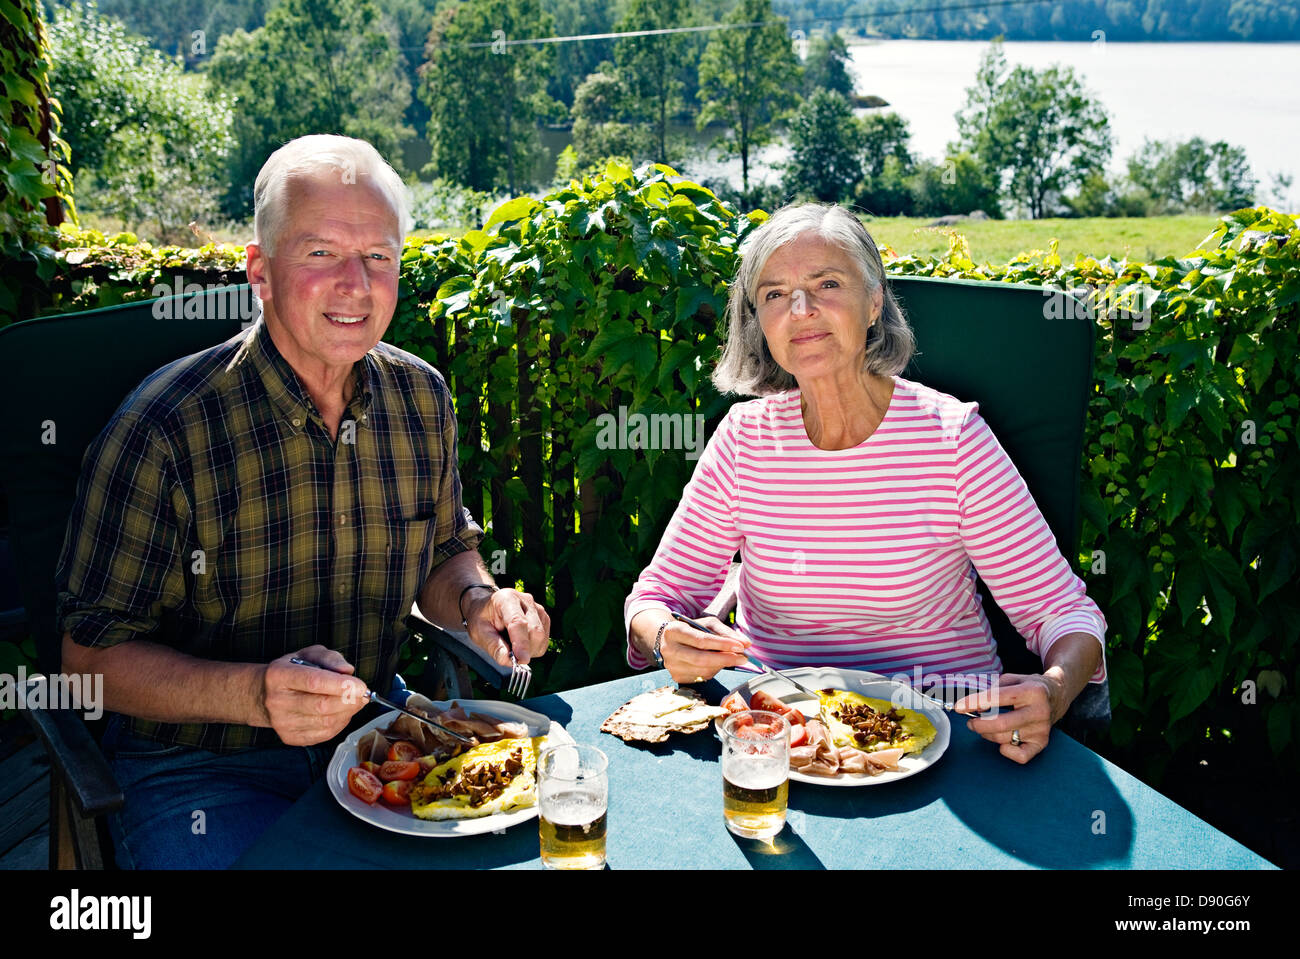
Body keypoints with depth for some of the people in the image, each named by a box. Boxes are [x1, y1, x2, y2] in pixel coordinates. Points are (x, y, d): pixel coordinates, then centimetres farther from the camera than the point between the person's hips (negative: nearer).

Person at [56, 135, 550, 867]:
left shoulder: (422, 398, -2)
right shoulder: (164, 430, -18)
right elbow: (93, 655, -13)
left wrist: (478, 601, -10)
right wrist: (254, 693, -29)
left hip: (375, 729, 4)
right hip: (204, 769, -4)